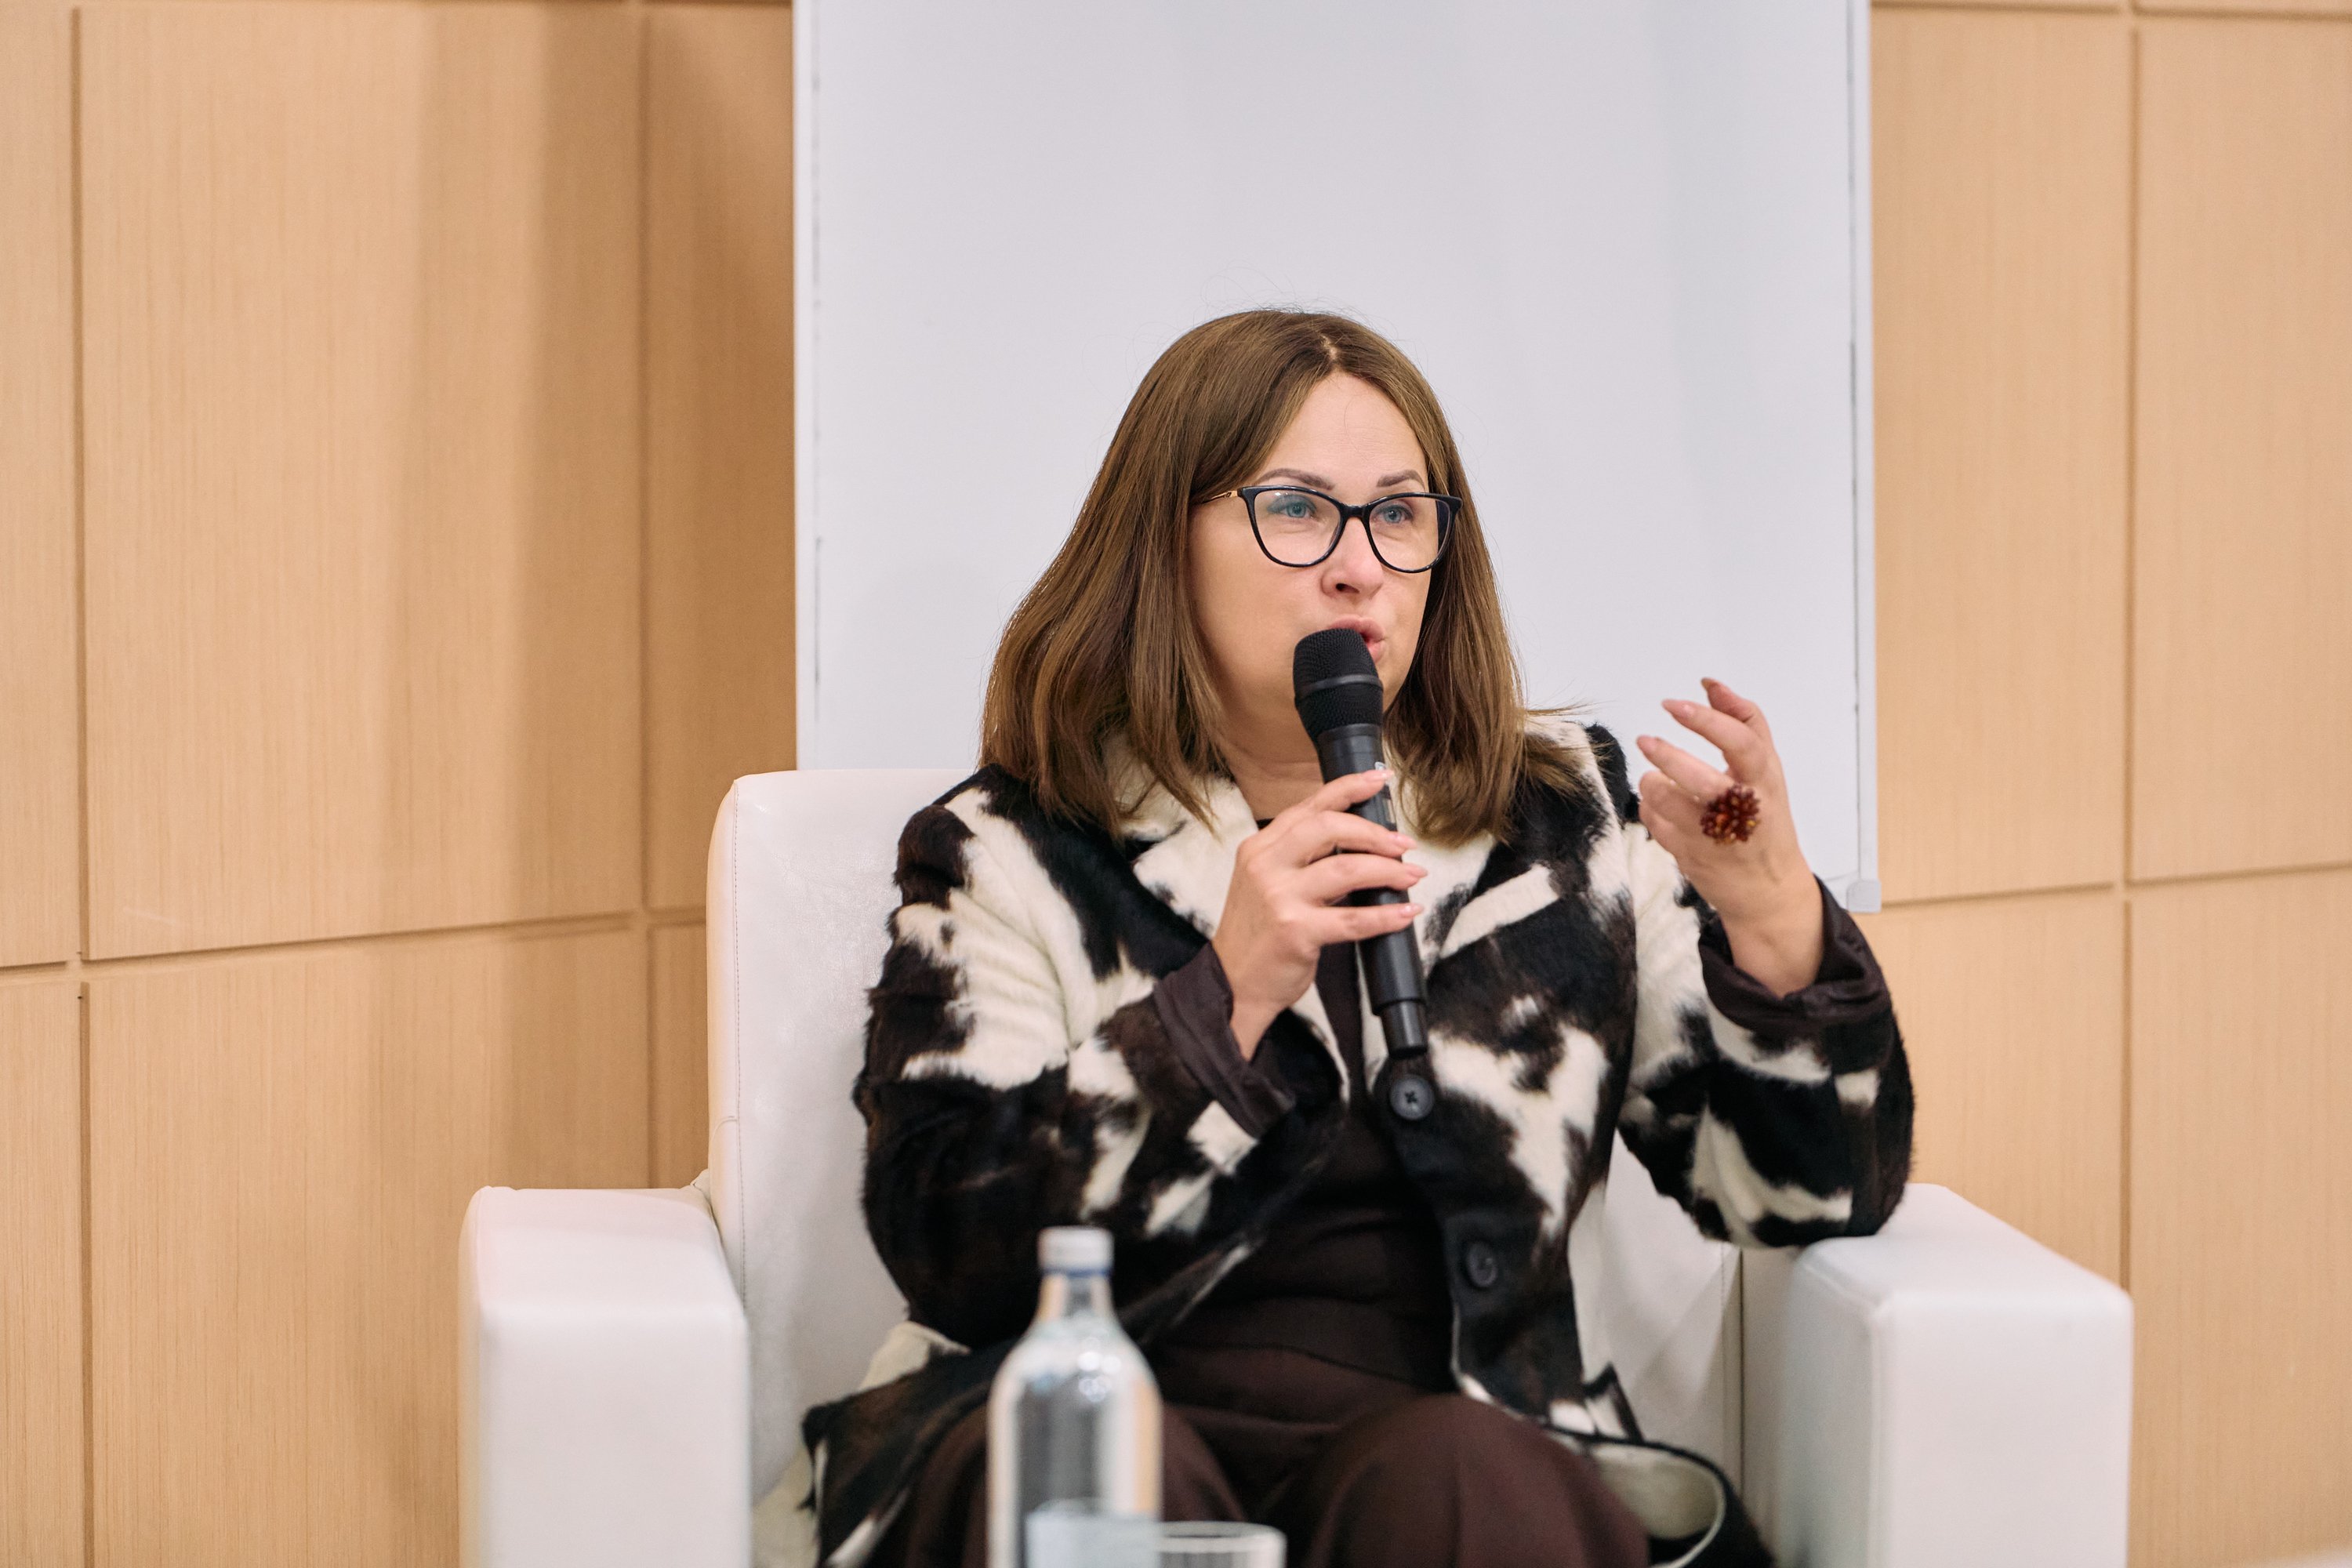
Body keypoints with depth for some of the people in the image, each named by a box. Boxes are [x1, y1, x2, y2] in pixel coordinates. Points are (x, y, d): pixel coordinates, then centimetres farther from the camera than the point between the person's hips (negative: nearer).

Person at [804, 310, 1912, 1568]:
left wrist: (1773, 920, -8)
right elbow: (949, 1255, -5)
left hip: (1473, 1449, 0)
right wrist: (1225, 1000, -14)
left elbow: (1813, 1198, 11)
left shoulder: (1571, 826, 17)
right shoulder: (1007, 860, 9)